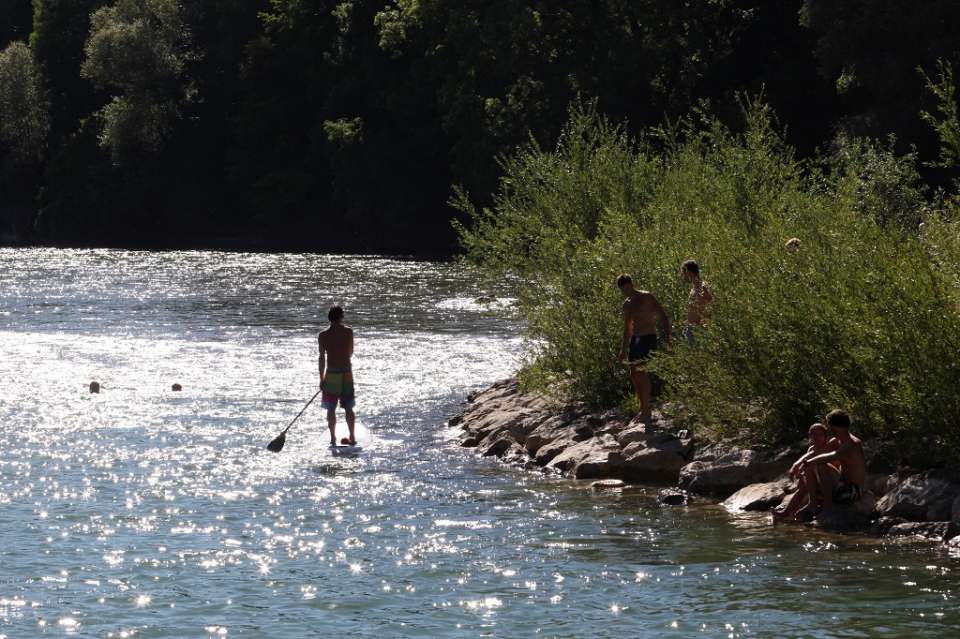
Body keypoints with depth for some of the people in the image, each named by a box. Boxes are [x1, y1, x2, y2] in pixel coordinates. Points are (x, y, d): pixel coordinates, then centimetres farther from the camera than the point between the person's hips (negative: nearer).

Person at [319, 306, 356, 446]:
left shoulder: (323, 335, -5)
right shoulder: (348, 332, -2)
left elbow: (322, 358, -6)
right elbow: (350, 353, 10)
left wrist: (322, 379, -1)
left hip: (331, 374, -2)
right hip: (347, 372, 2)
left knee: (331, 408, 6)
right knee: (348, 408, 11)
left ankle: (333, 438, 6)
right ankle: (352, 437, 14)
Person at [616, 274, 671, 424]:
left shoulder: (647, 297, -9)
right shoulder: (627, 304, 12)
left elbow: (662, 316, -10)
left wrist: (668, 337, -18)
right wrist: (623, 349, 21)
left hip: (648, 338, -8)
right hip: (635, 339, 8)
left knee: (641, 372, -17)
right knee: (634, 374, 6)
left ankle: (646, 411, -14)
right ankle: (643, 408, 17)